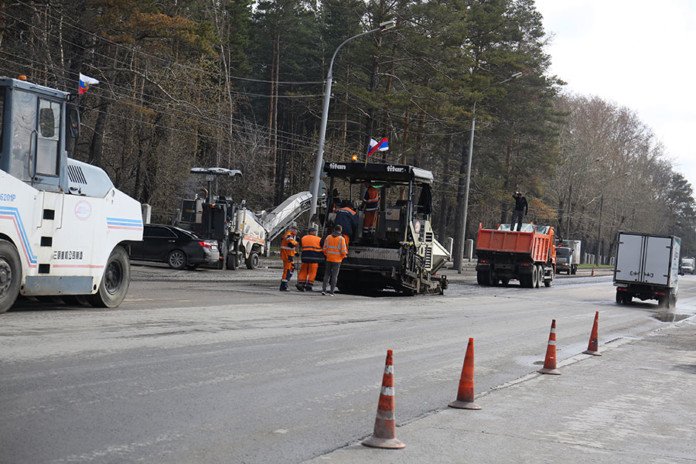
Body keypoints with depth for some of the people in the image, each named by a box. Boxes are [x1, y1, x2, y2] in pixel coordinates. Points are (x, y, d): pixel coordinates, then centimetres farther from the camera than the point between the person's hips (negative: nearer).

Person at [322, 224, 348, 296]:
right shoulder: (341, 239, -8)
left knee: (327, 274, 12)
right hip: (337, 260, -3)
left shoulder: (328, 237, 2)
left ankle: (323, 289, 2)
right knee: (334, 276, 2)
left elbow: (325, 249, 4)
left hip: (329, 259, 3)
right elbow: (343, 251, -10)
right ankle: (332, 292, 0)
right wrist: (343, 256, 10)